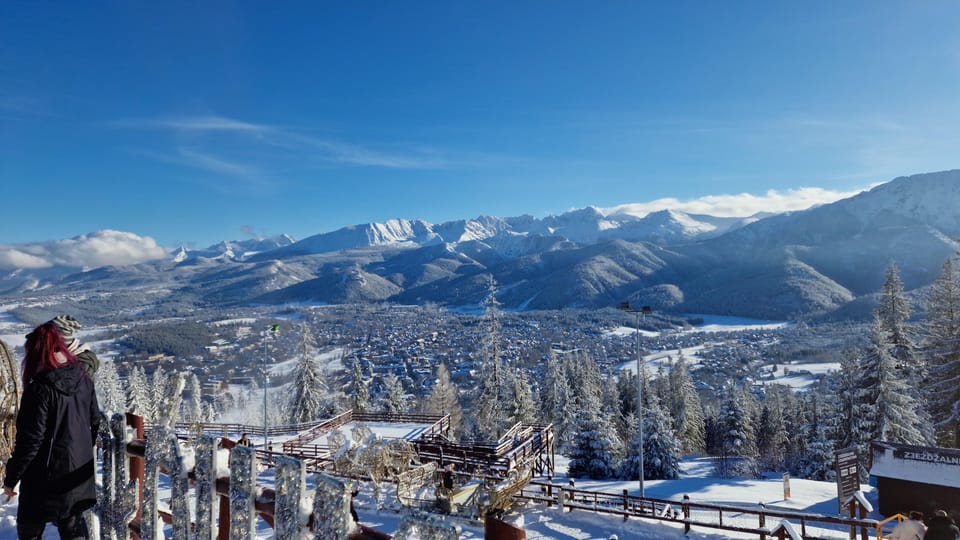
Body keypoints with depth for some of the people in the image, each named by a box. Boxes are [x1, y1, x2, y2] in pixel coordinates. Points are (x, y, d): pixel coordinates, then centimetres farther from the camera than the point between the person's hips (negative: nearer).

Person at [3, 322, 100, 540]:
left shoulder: (40, 389, -22)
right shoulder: (83, 379, -3)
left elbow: (30, 441, -19)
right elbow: (95, 422, 7)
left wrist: (11, 478, -7)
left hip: (47, 478, -6)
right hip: (78, 473, 6)